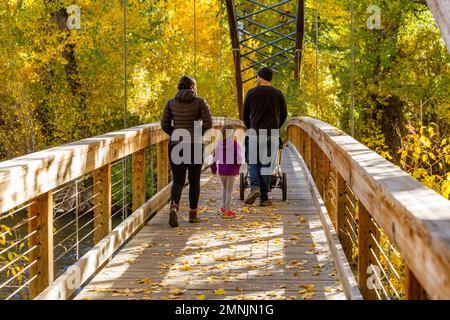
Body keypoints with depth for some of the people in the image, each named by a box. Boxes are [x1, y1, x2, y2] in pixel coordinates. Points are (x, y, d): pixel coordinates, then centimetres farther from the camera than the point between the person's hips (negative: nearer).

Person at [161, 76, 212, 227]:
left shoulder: (171, 103, 5)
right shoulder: (200, 102, -2)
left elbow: (164, 125, 1)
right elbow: (208, 123, -9)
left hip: (176, 145, 2)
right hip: (195, 145, -1)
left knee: (178, 181, 4)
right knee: (194, 180, 13)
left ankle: (174, 206, -23)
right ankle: (193, 213, 18)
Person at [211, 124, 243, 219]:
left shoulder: (219, 143, 0)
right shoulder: (234, 144, -14)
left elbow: (215, 156, 8)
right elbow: (239, 157, -15)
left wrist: (213, 167, 21)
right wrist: (238, 165, 4)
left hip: (221, 169, 4)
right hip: (231, 170, -4)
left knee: (225, 189, 23)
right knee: (229, 190, 3)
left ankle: (224, 208, 30)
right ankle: (228, 211, 3)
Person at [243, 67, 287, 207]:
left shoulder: (252, 93, 2)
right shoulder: (278, 94, 5)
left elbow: (245, 115, 10)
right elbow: (284, 115, 12)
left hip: (255, 133, -1)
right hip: (272, 134, 1)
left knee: (253, 161, 12)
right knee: (267, 164, 4)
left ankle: (254, 187, -13)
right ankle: (264, 198, 2)